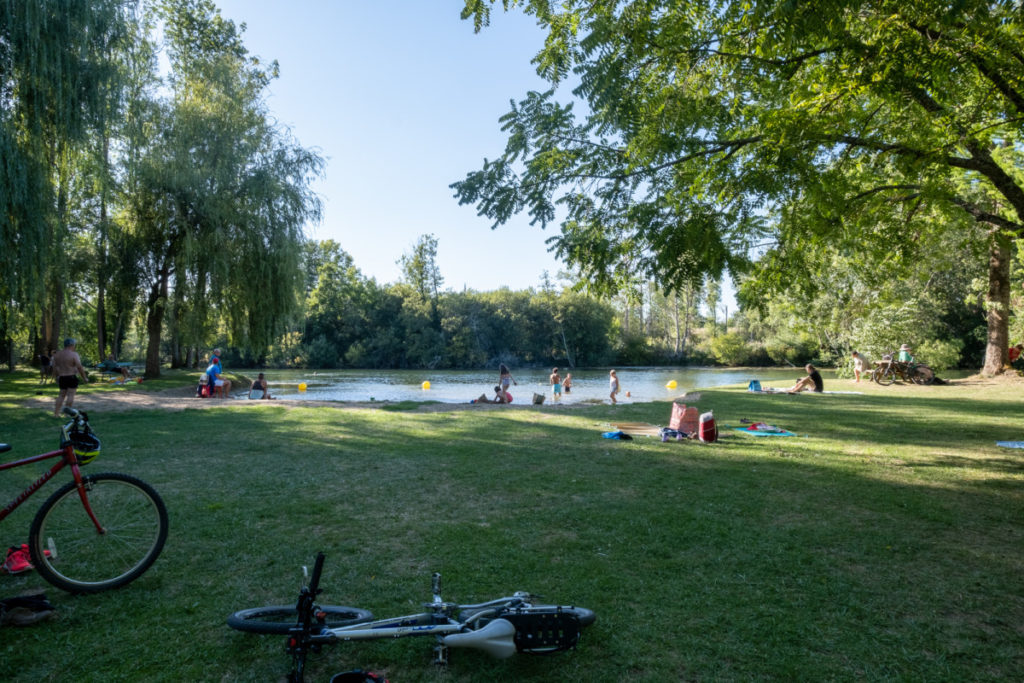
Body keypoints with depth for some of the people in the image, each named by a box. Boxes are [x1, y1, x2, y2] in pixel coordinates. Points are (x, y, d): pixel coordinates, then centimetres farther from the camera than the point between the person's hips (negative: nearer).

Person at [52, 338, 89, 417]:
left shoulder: (57, 354, 7)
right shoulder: (74, 354, -12)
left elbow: (55, 368, 12)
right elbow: (80, 367, -13)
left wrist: (57, 378, 21)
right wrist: (85, 378, -5)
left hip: (62, 378, 6)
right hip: (72, 378, -6)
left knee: (61, 395, 15)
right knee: (70, 395, -3)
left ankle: (56, 413, 12)